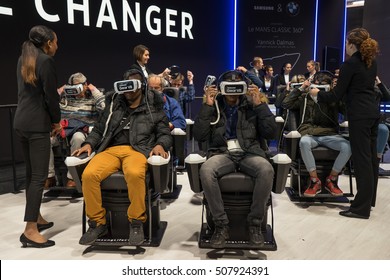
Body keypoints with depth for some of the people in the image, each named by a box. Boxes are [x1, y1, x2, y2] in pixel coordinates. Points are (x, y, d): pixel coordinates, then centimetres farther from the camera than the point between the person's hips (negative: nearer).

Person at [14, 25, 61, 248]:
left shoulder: (23, 60, 16)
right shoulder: (46, 61, -11)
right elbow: (50, 95, -12)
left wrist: (58, 91, 25)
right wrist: (57, 120, 0)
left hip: (22, 121, 9)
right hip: (37, 123, -9)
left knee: (31, 173, 15)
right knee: (39, 176, -8)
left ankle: (36, 218, 25)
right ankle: (30, 230, -6)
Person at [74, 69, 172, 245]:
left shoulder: (153, 108, 16)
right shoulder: (114, 104, 23)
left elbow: (165, 133, 14)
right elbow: (99, 129, 24)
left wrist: (160, 144, -9)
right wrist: (89, 143, 5)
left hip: (137, 150, -3)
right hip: (111, 149, 3)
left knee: (134, 173, -39)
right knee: (89, 174, -28)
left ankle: (136, 222, -18)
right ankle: (97, 223, -8)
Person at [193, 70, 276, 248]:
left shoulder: (252, 106, 13)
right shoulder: (214, 107, 11)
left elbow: (270, 133, 2)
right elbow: (199, 136, -1)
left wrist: (260, 105, -3)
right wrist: (207, 106, -5)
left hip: (249, 153, 1)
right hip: (222, 153, 0)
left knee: (267, 170, -33)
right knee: (206, 170, -34)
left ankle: (255, 223, -15)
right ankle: (221, 224, -18)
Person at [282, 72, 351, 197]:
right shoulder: (305, 98, 15)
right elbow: (285, 104, 6)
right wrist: (301, 89, 5)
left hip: (329, 134, 2)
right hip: (309, 133, -1)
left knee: (347, 146, -29)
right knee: (304, 142, -39)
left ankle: (331, 180, -9)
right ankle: (315, 181, -25)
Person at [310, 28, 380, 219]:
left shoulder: (350, 64, -11)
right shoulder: (371, 62, 13)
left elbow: (337, 95, -11)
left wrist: (317, 94, 4)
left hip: (360, 115, -9)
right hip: (372, 112, 9)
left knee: (361, 159, -6)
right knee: (370, 157, 14)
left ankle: (361, 207, -1)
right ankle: (369, 199, 25)